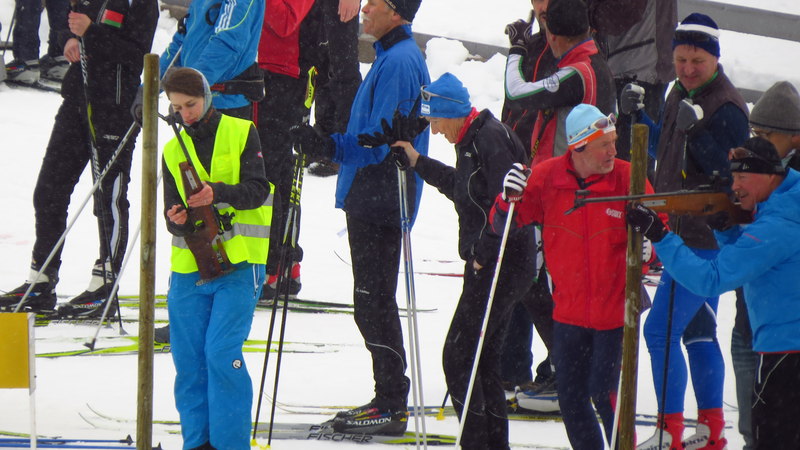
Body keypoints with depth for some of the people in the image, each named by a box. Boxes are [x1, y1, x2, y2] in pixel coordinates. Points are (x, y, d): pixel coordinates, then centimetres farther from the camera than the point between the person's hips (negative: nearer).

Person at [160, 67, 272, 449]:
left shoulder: (241, 133, 2)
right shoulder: (173, 150, 14)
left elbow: (256, 190, -7)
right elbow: (172, 212, 11)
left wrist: (217, 193, -24)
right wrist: (177, 220, -13)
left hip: (238, 263, -4)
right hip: (188, 267, 4)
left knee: (222, 353, -13)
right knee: (188, 361, 3)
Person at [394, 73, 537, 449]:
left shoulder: (491, 139, -18)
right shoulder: (471, 139, 12)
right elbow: (462, 188, 27)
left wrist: (483, 255, -18)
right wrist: (418, 163, 24)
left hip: (501, 266, -10)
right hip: (488, 265, 10)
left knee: (458, 355, -7)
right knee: (482, 357, 14)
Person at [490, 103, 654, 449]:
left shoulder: (627, 178, -9)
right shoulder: (546, 177, -5)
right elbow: (503, 225, 1)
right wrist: (510, 199, -20)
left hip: (614, 310, -3)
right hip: (569, 312, 3)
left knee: (604, 393, -7)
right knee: (570, 396, 10)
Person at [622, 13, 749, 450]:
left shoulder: (727, 108, -16)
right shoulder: (680, 95, 11)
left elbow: (728, 172, -21)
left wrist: (696, 132, -32)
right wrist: (638, 115, 11)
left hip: (705, 240, -10)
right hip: (684, 233, 10)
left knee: (660, 330, -12)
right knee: (697, 331, 16)